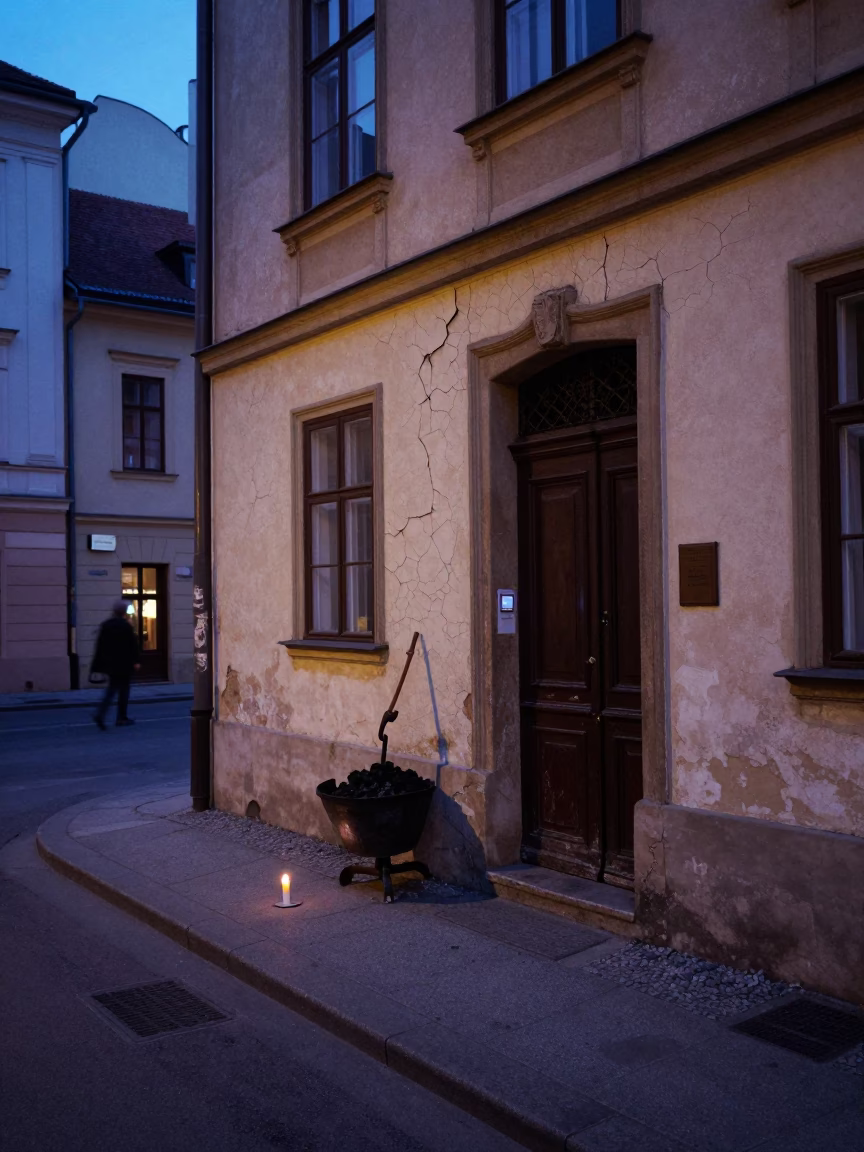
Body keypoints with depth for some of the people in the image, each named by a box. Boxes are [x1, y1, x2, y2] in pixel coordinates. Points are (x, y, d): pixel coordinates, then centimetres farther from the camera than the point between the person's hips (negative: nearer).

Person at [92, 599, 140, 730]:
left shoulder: (106, 625, 5)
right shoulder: (126, 626, -11)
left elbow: (100, 645, 7)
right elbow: (133, 645, -12)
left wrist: (99, 665, 11)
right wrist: (135, 661, -6)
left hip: (110, 664, 5)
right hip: (124, 664, -5)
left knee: (111, 689, 13)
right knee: (123, 689, 7)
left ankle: (100, 714, -4)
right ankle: (121, 718, 10)